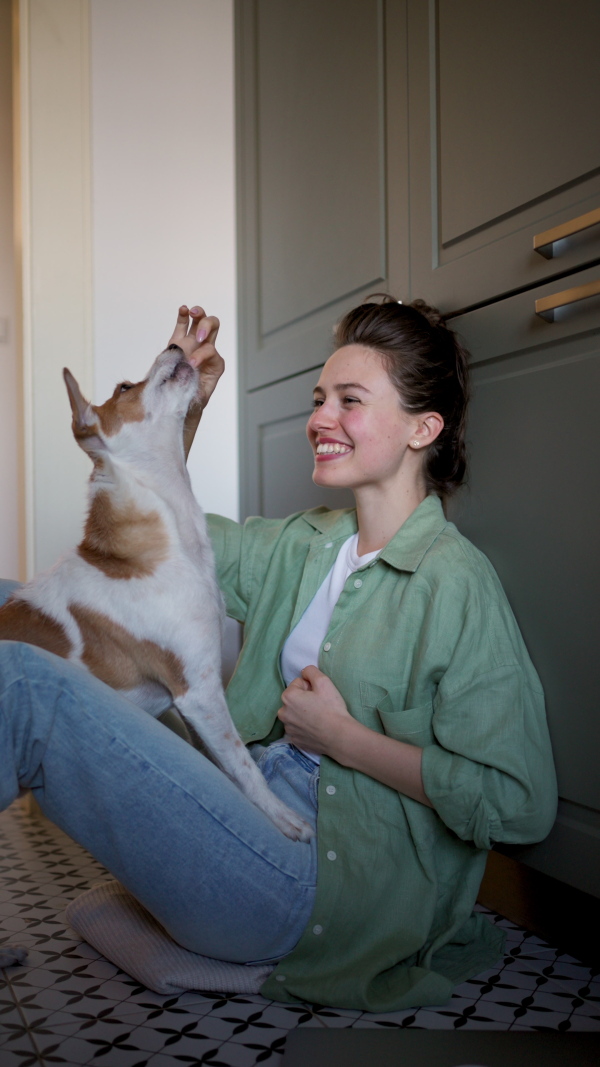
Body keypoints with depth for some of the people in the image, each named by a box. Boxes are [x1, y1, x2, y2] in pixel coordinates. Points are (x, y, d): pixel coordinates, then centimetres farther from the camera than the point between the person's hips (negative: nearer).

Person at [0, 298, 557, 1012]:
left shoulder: (454, 582, -14)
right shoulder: (305, 544, 10)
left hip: (328, 869, -8)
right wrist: (186, 404, 7)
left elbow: (518, 806, -17)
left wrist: (343, 737, -15)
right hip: (251, 802, 8)